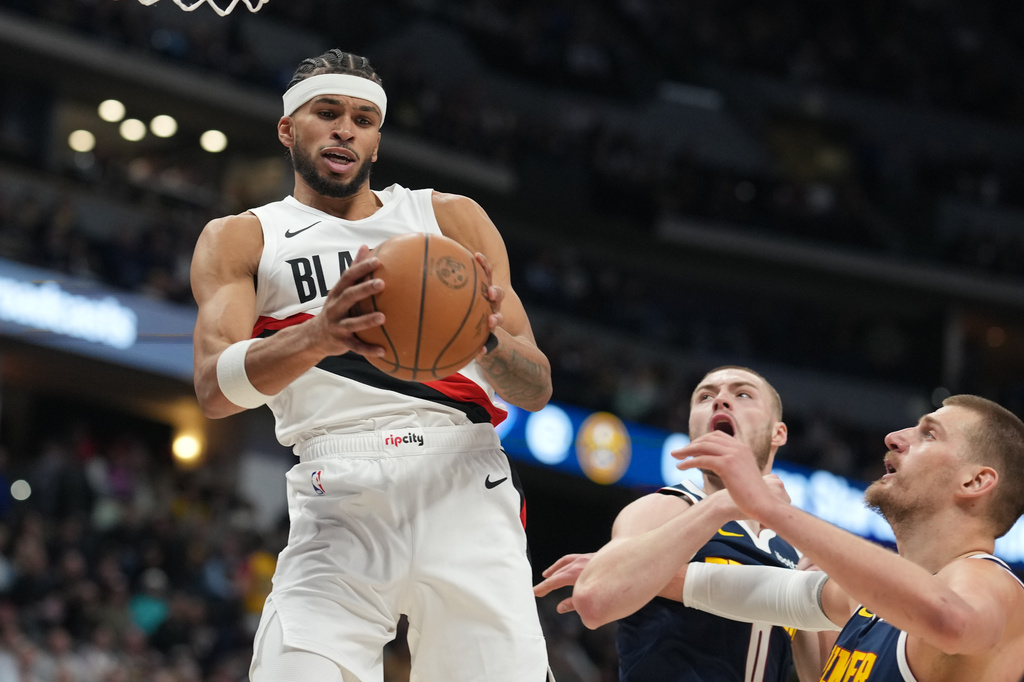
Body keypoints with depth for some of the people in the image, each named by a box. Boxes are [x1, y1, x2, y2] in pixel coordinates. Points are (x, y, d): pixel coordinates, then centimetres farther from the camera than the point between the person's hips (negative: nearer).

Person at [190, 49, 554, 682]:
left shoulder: (451, 219, 18)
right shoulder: (242, 239, 14)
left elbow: (536, 390, 12)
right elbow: (214, 387, -4)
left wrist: (487, 337, -12)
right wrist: (317, 336, -24)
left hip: (463, 484, 1)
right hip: (338, 503, -1)